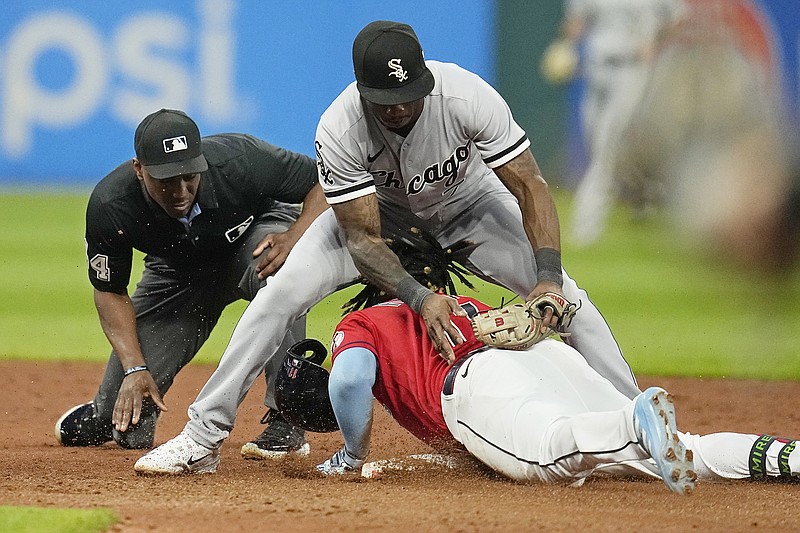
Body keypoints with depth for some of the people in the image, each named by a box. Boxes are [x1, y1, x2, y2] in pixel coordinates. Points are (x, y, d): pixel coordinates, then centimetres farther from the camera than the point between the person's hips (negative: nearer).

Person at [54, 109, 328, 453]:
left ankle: (287, 423, -30)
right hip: (178, 273, 1)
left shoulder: (239, 162, -35)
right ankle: (104, 410, 36)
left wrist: (294, 237, -40)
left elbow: (324, 184, -23)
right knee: (124, 425, -6)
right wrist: (135, 367, -24)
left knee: (277, 272, -41)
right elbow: (109, 291, -14)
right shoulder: (109, 205, -30)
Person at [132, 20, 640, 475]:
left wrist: (548, 281, -43)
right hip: (380, 209, 0)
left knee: (565, 295, -15)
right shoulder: (338, 130, -35)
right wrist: (420, 299, -45)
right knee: (283, 291, -18)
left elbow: (531, 187, -31)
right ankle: (204, 433, -9)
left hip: (468, 203, 1)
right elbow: (363, 239, -29)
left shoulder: (468, 96, -37)